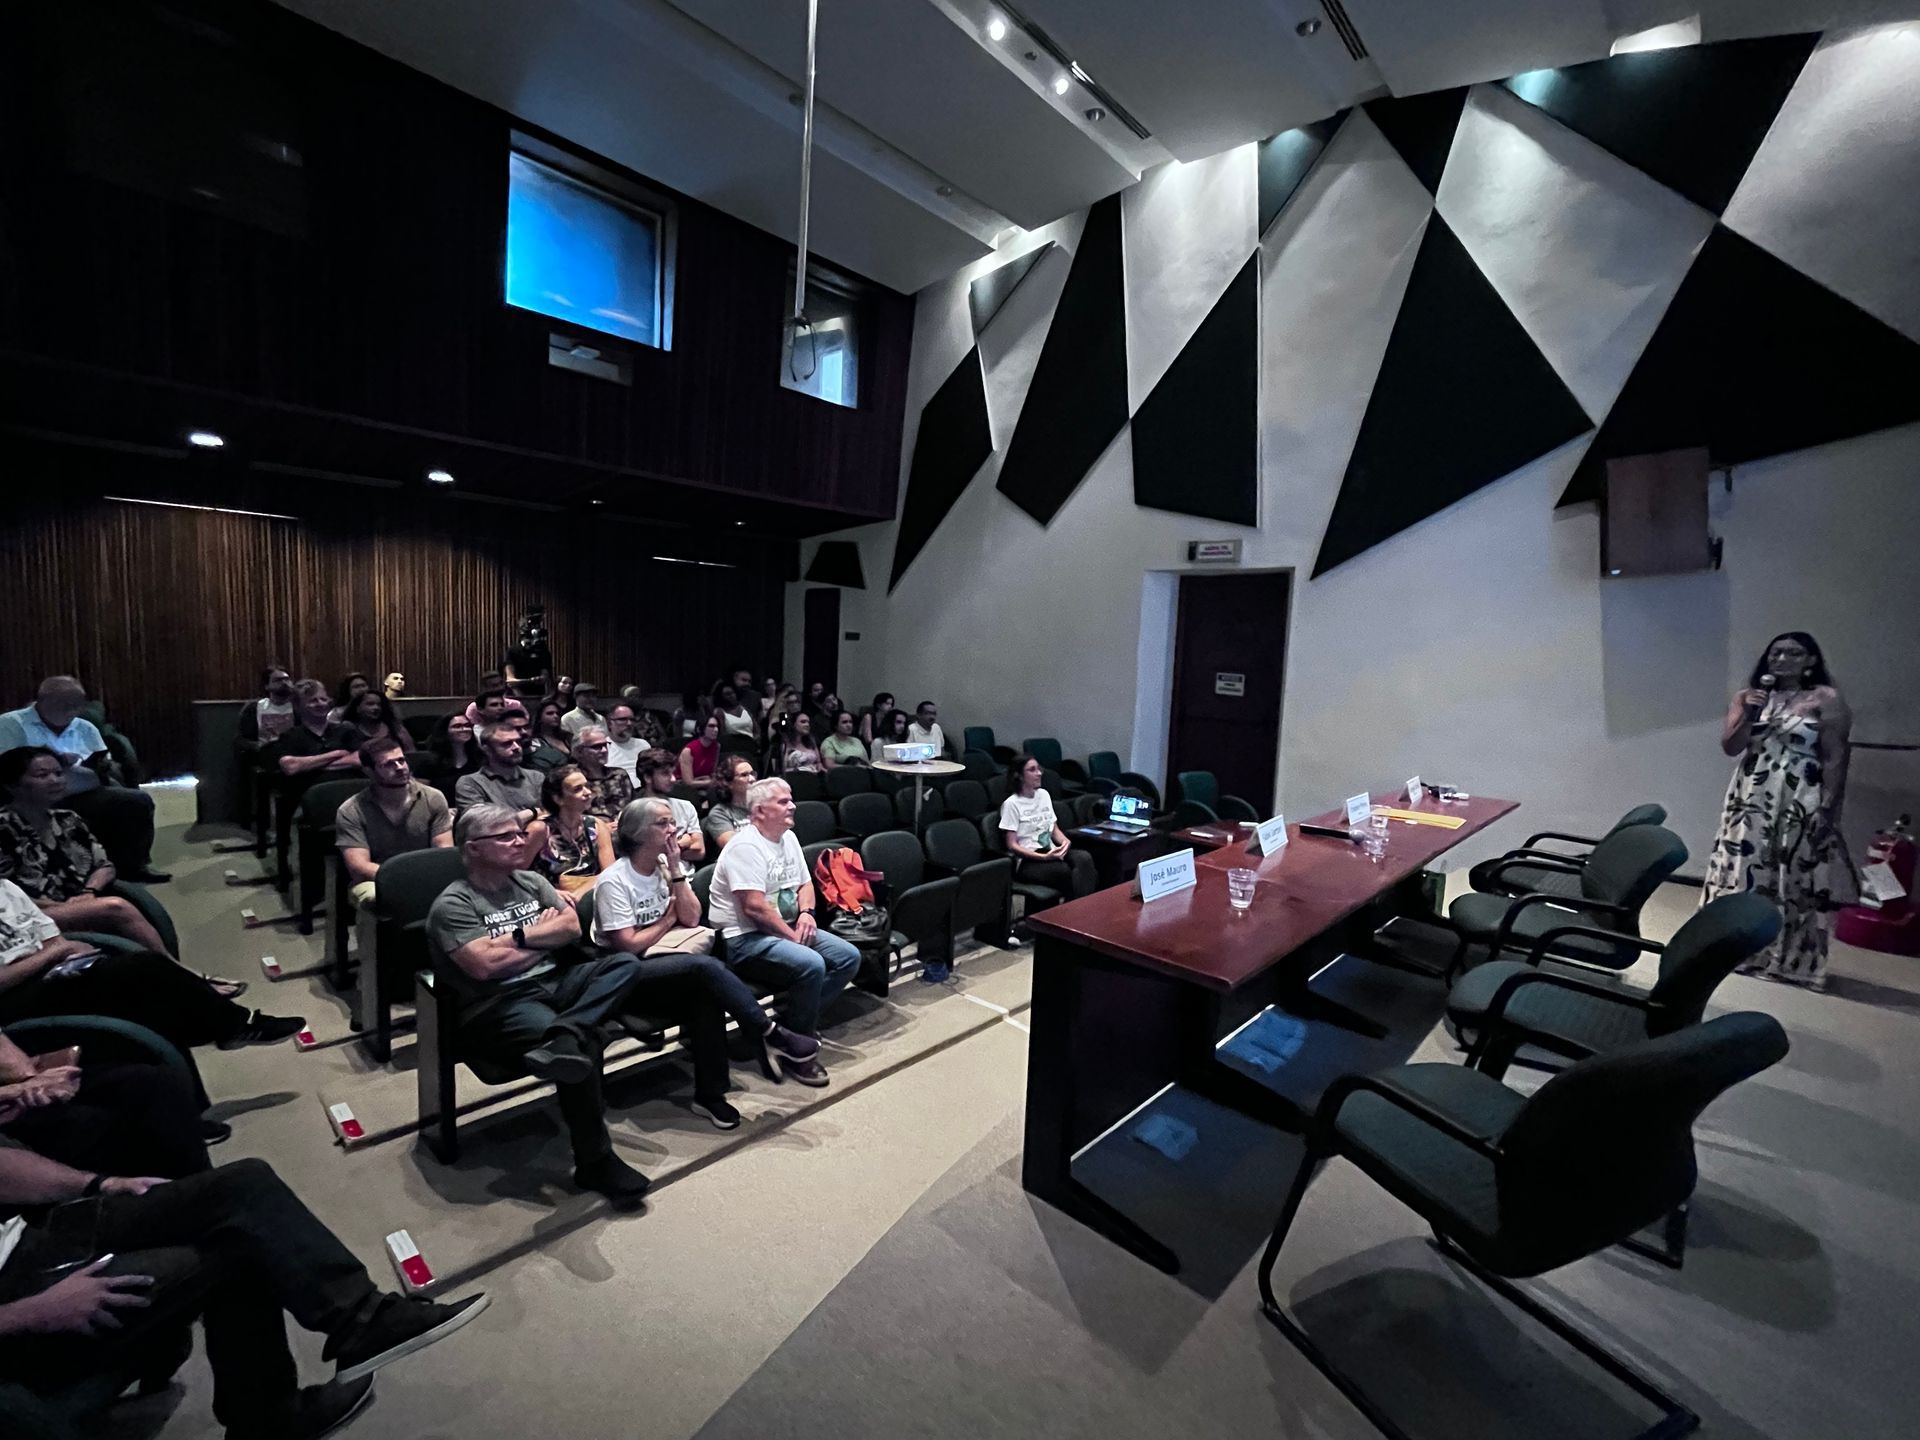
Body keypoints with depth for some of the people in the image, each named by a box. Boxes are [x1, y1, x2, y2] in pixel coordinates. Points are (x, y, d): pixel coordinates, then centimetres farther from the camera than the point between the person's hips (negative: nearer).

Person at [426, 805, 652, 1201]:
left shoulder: (532, 882, 15)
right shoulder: (454, 904, -3)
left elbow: (572, 927, 8)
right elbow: (485, 964, -16)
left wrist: (521, 935, -7)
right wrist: (544, 934, -2)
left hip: (556, 982, 7)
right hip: (497, 1004, -6)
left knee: (626, 965, -19)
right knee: (584, 1043, -31)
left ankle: (563, 1036, -43)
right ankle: (595, 1162, -20)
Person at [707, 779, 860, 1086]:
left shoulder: (788, 837, 11)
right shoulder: (746, 846, -17)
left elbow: (805, 883, 20)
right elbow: (754, 906, -24)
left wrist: (806, 913, -1)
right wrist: (793, 937, -17)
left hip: (787, 929, 9)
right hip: (746, 939, -9)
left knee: (849, 957, -3)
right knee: (811, 965, -31)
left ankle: (801, 1021, 8)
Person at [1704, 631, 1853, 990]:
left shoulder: (1827, 699, -3)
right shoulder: (1747, 697, 8)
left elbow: (1835, 759, -6)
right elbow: (1730, 746, 2)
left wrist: (1827, 809, -11)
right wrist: (1748, 715, -14)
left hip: (1800, 806, -3)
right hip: (1750, 801, 3)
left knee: (1793, 881, 2)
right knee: (1742, 872, 6)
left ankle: (1793, 960, 13)